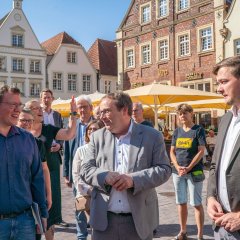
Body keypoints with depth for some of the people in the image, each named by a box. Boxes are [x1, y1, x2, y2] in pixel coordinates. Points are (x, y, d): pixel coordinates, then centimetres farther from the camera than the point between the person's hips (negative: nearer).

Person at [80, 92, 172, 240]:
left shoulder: (152, 136, -2)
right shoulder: (97, 137, 6)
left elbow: (164, 169, -5)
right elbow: (85, 169, 4)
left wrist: (134, 179, -20)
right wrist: (105, 176, -17)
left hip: (139, 219, -2)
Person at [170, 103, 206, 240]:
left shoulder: (198, 130, -3)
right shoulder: (177, 131, 10)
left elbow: (201, 152, -9)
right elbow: (172, 152, 9)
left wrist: (188, 168, -15)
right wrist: (177, 167, -7)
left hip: (195, 172, -5)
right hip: (178, 172, 5)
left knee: (196, 204, -1)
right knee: (181, 203, 11)